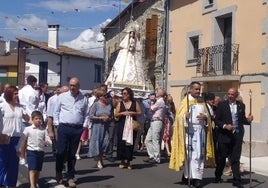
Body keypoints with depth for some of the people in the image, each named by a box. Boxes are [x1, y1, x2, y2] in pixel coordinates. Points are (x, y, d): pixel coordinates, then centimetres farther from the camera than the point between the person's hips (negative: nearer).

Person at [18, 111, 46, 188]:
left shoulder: (43, 130, 3)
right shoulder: (28, 129, -4)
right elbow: (22, 140, -2)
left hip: (40, 152, 3)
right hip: (31, 151, -3)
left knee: (38, 169, 11)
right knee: (32, 169, -11)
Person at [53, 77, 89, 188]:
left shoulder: (83, 99, 7)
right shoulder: (62, 97, 3)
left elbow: (86, 114, 12)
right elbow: (56, 111, 8)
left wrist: (84, 126, 4)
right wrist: (57, 124, 1)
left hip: (77, 129, 1)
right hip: (64, 127, -1)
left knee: (72, 154, 7)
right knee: (61, 152, -2)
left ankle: (70, 177, 16)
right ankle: (58, 175, 17)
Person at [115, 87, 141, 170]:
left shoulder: (135, 103, 7)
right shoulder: (120, 103, 8)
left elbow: (139, 113, 6)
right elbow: (116, 115, 4)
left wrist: (132, 113, -11)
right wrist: (122, 113, -13)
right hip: (121, 125, 1)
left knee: (130, 143, -1)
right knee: (121, 143, -4)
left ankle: (128, 161, 9)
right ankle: (122, 161, 7)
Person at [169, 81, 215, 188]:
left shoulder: (202, 102, 15)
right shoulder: (185, 101, 1)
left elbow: (208, 114, 15)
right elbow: (179, 116, -7)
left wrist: (205, 117, -8)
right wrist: (185, 116, -29)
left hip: (201, 130, 5)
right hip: (190, 130, -5)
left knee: (200, 154, 3)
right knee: (191, 154, -8)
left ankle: (187, 176, 11)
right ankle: (195, 178, -6)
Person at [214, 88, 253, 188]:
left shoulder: (241, 105, 8)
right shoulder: (222, 104, -1)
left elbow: (242, 120, 13)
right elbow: (216, 120, -2)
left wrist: (248, 120, -7)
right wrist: (225, 126, -17)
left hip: (237, 136, 2)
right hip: (224, 135, -1)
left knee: (235, 159, 2)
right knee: (221, 158, 11)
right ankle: (218, 177, 28)